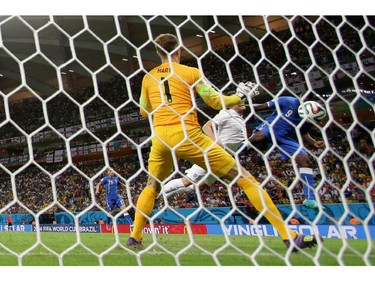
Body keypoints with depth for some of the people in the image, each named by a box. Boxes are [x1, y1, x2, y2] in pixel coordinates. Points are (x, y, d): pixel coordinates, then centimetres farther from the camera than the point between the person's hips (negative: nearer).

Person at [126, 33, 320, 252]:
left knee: (152, 187, 29)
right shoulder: (191, 72, 5)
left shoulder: (148, 77, 15)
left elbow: (144, 112, 26)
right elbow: (217, 102, 2)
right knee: (243, 177, 0)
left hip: (160, 137, 4)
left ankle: (135, 237, 19)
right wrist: (241, 96, 19)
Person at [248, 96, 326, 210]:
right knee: (258, 137, -40)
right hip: (270, 127, -4)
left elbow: (303, 134, 18)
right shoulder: (288, 102, -16)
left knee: (306, 161, -8)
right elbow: (262, 106, -9)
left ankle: (310, 199, -3)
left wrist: (314, 143, 0)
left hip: (286, 139, 4)